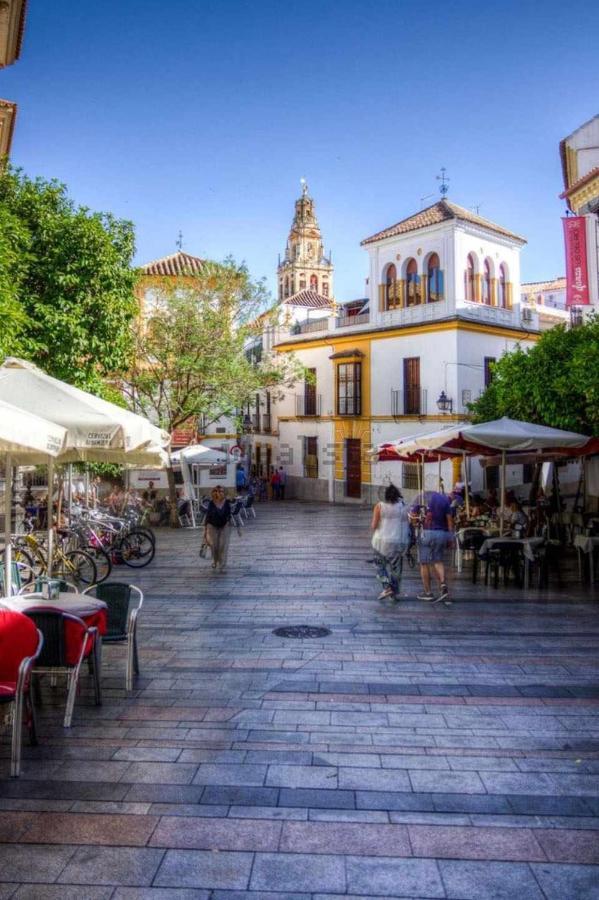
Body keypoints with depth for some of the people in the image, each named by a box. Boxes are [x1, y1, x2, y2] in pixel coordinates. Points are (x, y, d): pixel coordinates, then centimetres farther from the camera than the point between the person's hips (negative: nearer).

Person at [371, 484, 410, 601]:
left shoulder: (380, 506, -6)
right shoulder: (403, 507, 1)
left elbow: (374, 525, -9)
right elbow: (407, 525, 1)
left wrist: (373, 527, 12)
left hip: (383, 541, -2)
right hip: (400, 542, 2)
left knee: (380, 565, 12)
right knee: (395, 567, 12)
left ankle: (387, 587, -3)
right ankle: (395, 592, 16)